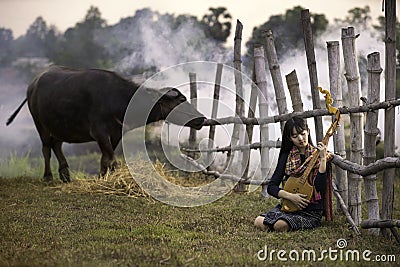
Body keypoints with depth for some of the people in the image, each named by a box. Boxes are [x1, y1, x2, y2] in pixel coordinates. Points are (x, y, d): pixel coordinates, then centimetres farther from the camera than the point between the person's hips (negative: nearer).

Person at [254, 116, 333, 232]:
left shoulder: (318, 155, -2)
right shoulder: (286, 156, 8)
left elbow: (320, 187, -16)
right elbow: (271, 186, 4)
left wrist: (323, 159, -23)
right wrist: (291, 196, -13)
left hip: (311, 210, -4)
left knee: (280, 225, -32)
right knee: (259, 222, -21)